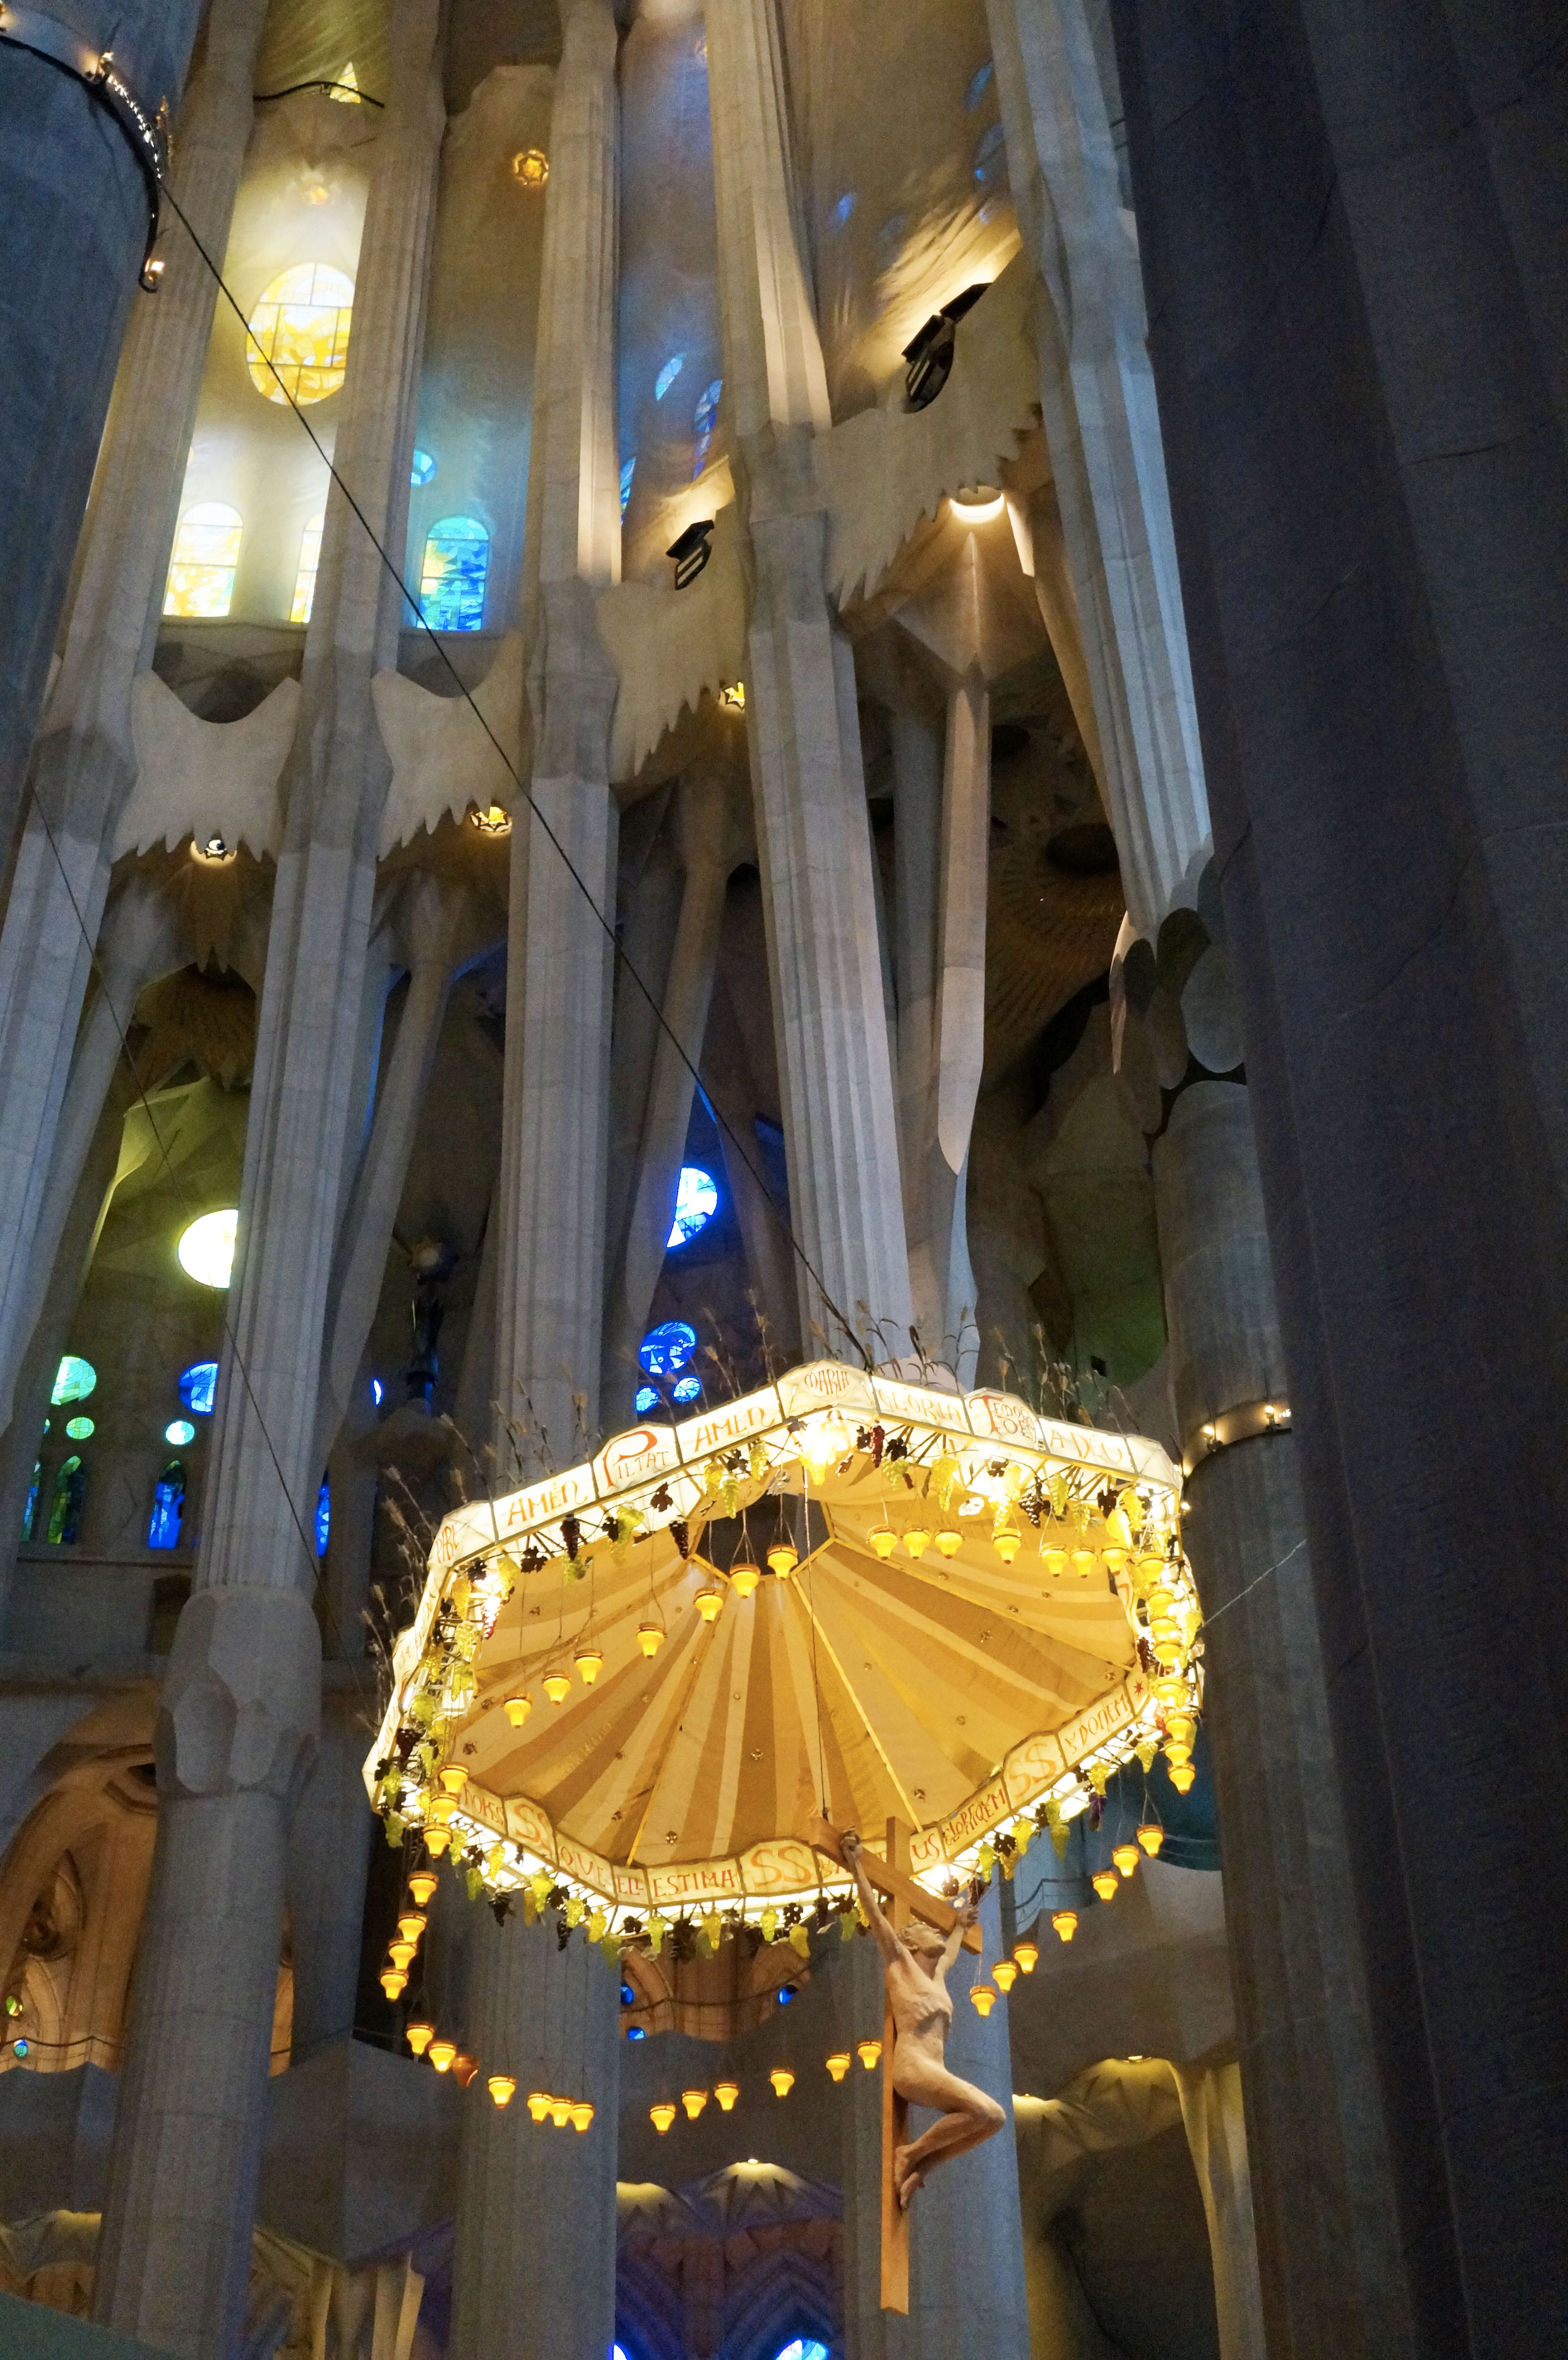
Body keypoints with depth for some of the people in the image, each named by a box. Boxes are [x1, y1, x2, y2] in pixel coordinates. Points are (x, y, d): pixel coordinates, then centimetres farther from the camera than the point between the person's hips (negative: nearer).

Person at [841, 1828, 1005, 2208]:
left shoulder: (936, 1974, 27)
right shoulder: (900, 1963, 8)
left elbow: (950, 1953, 51)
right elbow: (874, 1911, 3)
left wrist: (960, 1927, 67)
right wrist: (856, 1866, 1)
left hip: (935, 2073, 9)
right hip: (912, 2068, -9)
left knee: (994, 2118, -3)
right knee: (982, 2112, -23)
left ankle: (920, 2165, 0)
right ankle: (911, 2154, -9)